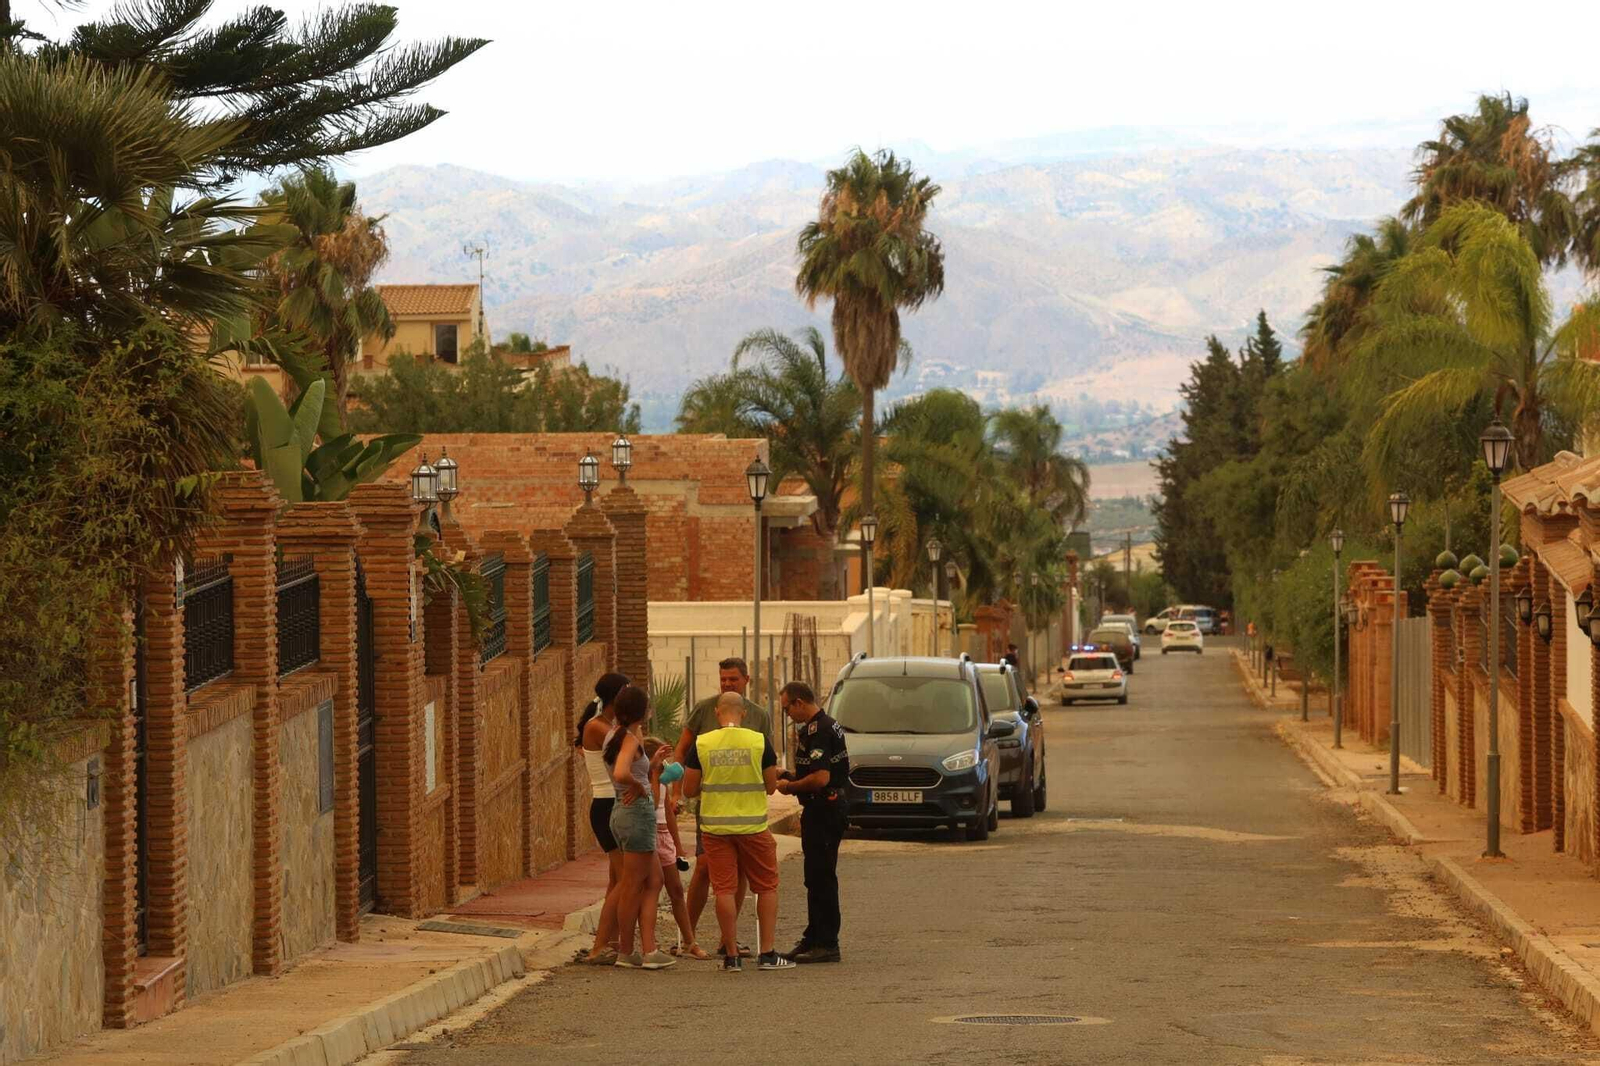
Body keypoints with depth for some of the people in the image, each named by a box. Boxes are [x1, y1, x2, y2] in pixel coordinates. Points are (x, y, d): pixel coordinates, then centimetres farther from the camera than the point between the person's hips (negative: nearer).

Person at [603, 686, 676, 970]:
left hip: (623, 811, 9)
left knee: (653, 881, 12)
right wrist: (639, 786, -15)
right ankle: (626, 953, 8)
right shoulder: (630, 739, -16)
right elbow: (621, 774, -33)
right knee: (633, 887, 0)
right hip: (638, 811, -9)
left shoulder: (614, 734, 11)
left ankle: (649, 951, 8)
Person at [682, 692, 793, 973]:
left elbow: (689, 789, 1)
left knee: (725, 889, 4)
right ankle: (767, 953, 9)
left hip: (715, 826, 1)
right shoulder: (759, 741, -5)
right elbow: (771, 787, 2)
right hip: (753, 824, -1)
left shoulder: (701, 745, -3)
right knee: (767, 887, 11)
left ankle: (731, 956, 3)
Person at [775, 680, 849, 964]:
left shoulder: (817, 731, -19)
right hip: (829, 806, 11)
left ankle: (826, 944, -4)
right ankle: (814, 938, 23)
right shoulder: (827, 724, 15)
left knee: (821, 878, -7)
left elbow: (821, 778, -27)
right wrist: (790, 776, 15)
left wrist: (790, 787, -13)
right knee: (817, 877, 16)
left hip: (823, 810, -11)